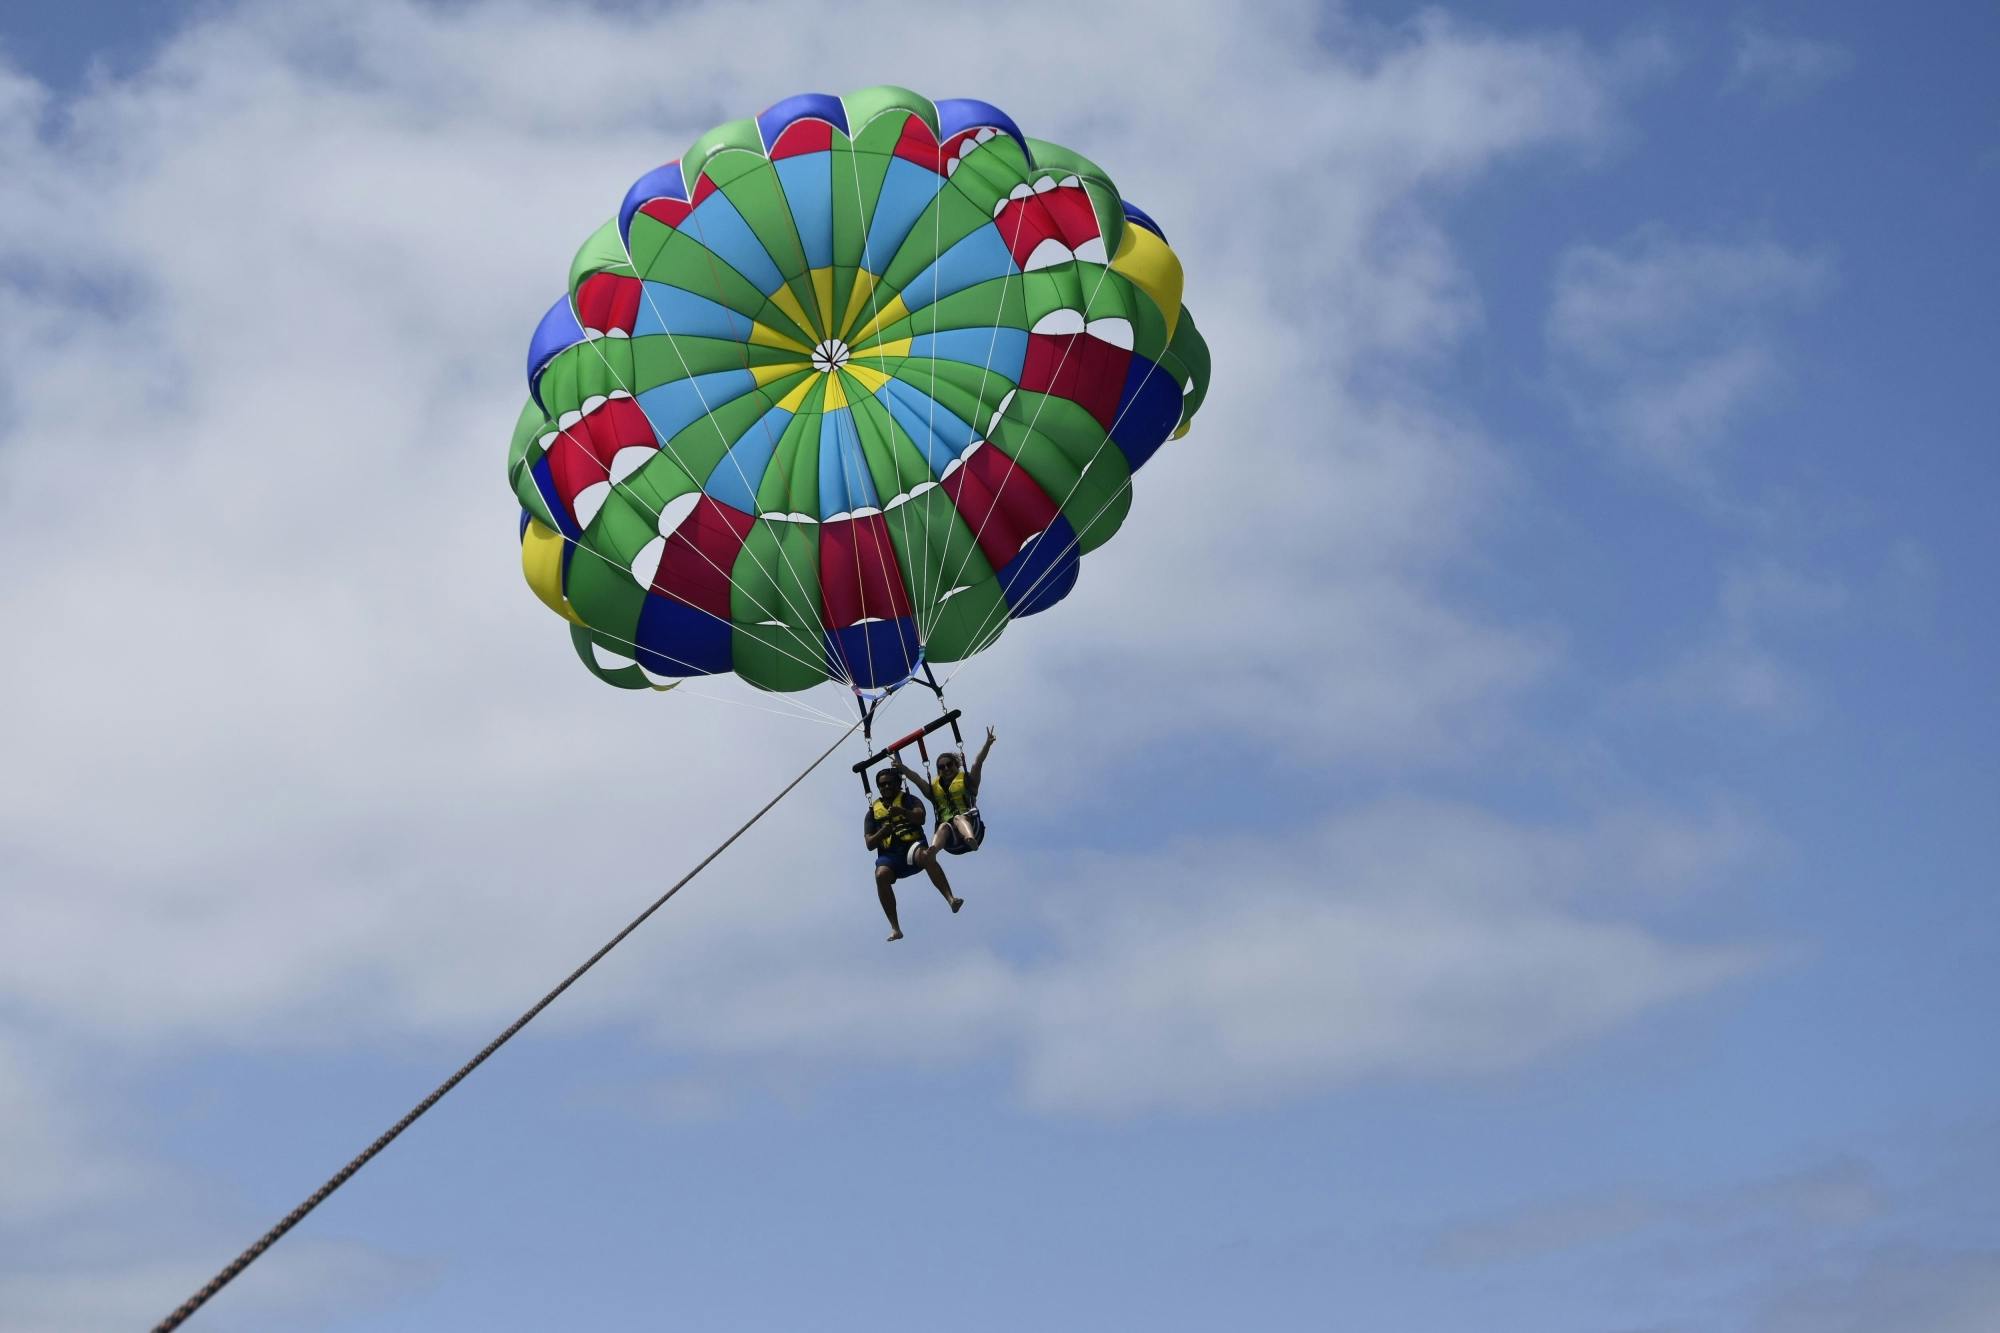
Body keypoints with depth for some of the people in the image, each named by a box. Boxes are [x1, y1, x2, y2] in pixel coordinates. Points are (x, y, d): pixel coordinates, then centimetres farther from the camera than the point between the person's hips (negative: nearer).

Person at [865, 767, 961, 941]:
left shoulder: (909, 800, 15)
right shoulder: (873, 811, 21)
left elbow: (920, 817, -8)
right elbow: (870, 844, 12)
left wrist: (903, 812, -29)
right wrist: (883, 832, -11)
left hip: (912, 846, -2)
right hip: (889, 855, 2)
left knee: (926, 856, -37)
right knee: (881, 874, -33)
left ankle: (951, 898, -52)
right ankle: (895, 927, -35)